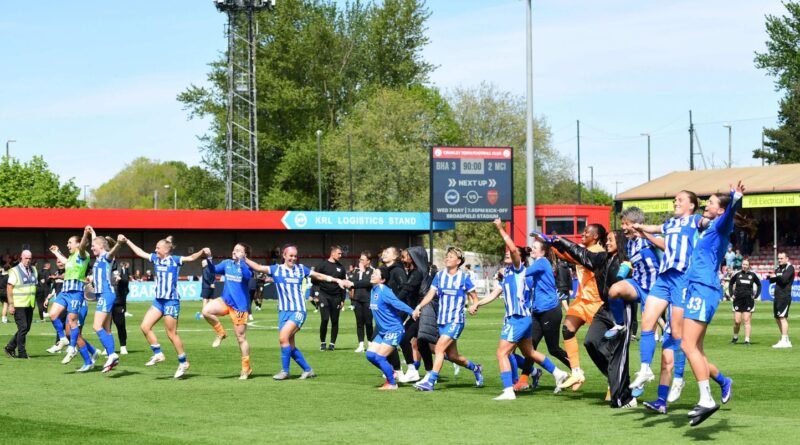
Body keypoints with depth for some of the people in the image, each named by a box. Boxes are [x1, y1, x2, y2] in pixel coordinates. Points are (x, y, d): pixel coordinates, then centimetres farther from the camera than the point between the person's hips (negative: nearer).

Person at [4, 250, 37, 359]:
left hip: (30, 305, 7)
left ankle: (10, 347, 21)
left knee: (26, 328, 7)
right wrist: (11, 304, -13)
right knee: (23, 328, -8)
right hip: (19, 305, -7)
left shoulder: (33, 270, 12)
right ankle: (21, 353, -2)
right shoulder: (15, 271, -7)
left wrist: (34, 302, 16)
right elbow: (9, 288, -8)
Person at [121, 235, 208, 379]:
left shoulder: (174, 260, -10)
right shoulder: (155, 259, 7)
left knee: (171, 333, -2)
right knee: (145, 326, -1)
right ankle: (158, 354, 11)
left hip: (171, 301, -7)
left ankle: (183, 363, 10)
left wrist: (202, 252, -40)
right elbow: (140, 252, 18)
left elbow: (191, 258, -22)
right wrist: (127, 241, 21)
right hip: (158, 300, 7)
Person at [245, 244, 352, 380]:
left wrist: (338, 281, 14)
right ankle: (308, 370, 20)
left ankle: (285, 371, -10)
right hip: (284, 312, 3)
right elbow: (258, 267, -7)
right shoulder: (276, 269, 3)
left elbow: (320, 276, 16)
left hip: (298, 311, -3)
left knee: (283, 337, -22)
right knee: (290, 345, 4)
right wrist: (244, 259, -21)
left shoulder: (301, 269, 6)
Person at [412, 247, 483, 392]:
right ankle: (475, 368, 37)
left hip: (456, 321, -6)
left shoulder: (463, 277, -5)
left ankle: (431, 382, -19)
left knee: (440, 348, -19)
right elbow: (431, 293, 2)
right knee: (452, 356, 11)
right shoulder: (440, 275, 7)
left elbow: (474, 296, 2)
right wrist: (419, 307, -12)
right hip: (442, 320, 6)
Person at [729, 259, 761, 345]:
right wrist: (732, 294, 9)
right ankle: (735, 337, 20)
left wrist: (755, 295, 6)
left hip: (748, 301, -1)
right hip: (738, 300, 1)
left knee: (747, 321, -4)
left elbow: (759, 285, 15)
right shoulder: (737, 274, 4)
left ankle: (747, 340, -2)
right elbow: (731, 283, 19)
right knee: (737, 321, -2)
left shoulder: (752, 275, 3)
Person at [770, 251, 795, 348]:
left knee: (783, 317, -15)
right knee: (777, 318, 11)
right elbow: (771, 280, 8)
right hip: (777, 297, 9)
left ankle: (784, 341, -18)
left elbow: (784, 279, -19)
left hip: (785, 296, -9)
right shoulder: (778, 268, 17)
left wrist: (775, 277, -3)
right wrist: (771, 277, -13)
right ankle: (786, 340, 20)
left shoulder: (790, 268, -6)